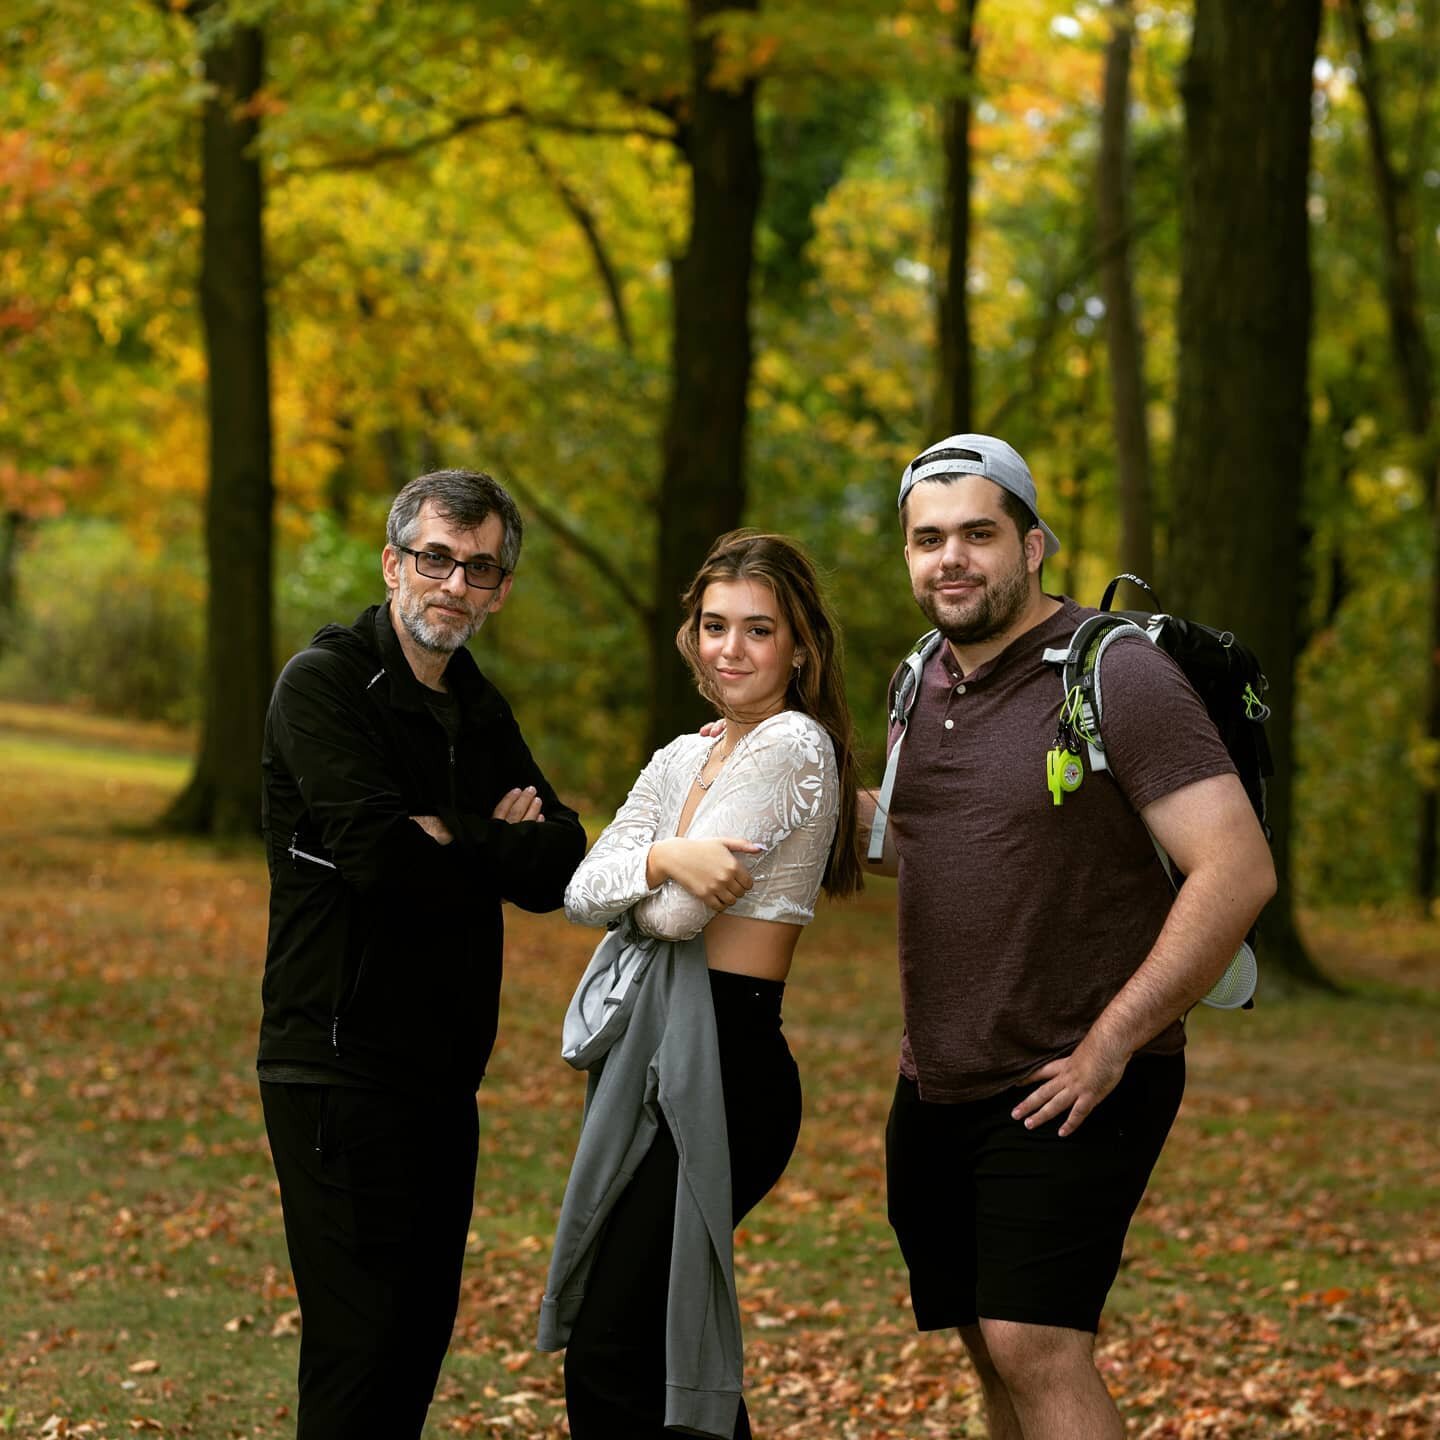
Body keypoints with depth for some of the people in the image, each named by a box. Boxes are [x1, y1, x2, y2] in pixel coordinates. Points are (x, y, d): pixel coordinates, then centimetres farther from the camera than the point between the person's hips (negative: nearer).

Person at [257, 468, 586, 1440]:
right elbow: (375, 852, -22)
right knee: (360, 1335, -9)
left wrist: (451, 839, -11)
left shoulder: (479, 711, 15)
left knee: (423, 1327, 12)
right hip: (341, 1062, -8)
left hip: (443, 1071, 8)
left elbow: (562, 869, 6)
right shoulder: (325, 684, -8)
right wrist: (500, 848, -7)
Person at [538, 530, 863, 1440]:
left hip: (722, 1069, -9)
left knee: (609, 1363, -9)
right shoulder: (686, 757, 15)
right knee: (673, 1352, 15)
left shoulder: (792, 745, -11)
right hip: (649, 1057, 9)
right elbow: (583, 891, 4)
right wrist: (662, 858, -15)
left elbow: (678, 912, -15)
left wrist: (650, 881, 7)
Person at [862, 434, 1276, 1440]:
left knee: (1035, 1348, -16)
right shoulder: (923, 687, 10)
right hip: (937, 1092, 8)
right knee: (993, 1351, 12)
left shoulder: (1116, 677, -14)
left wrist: (1111, 1044, -21)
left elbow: (1238, 873, -21)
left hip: (1069, 1091, -8)